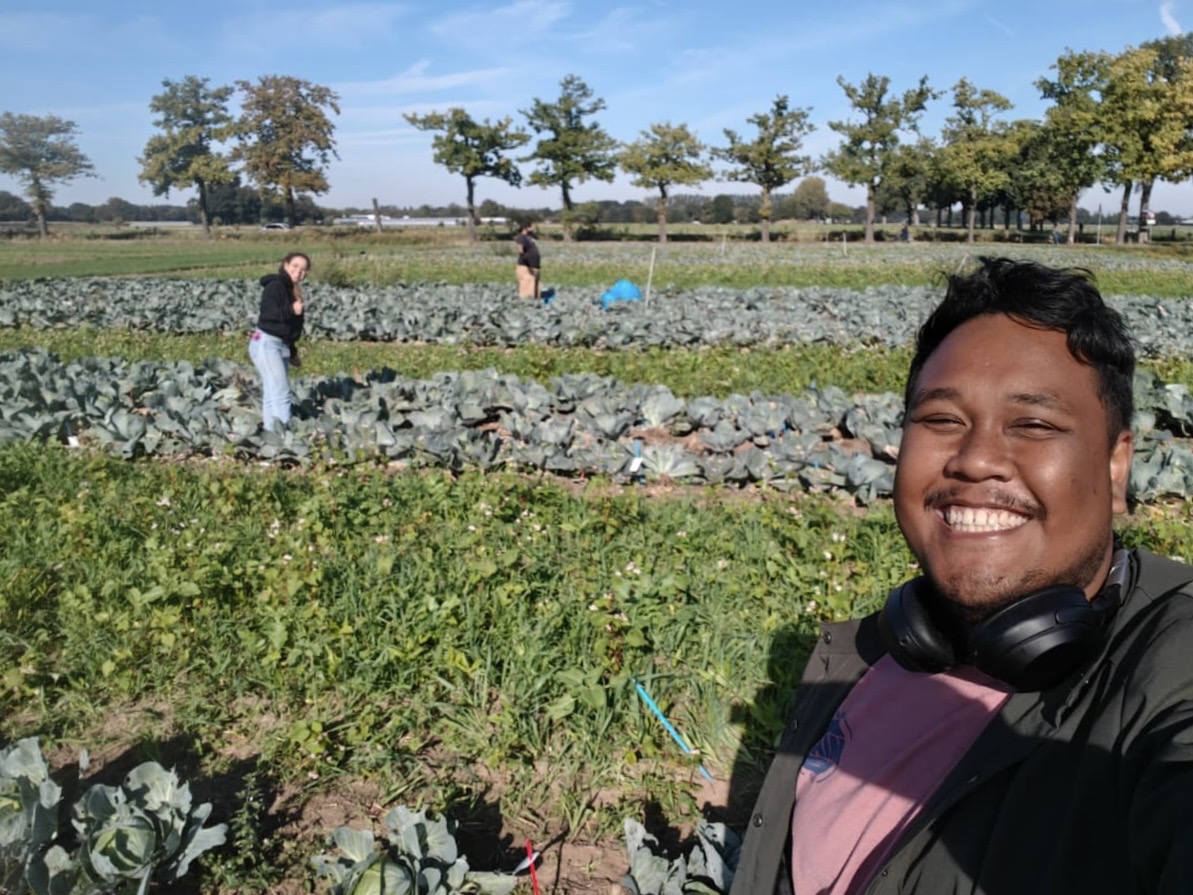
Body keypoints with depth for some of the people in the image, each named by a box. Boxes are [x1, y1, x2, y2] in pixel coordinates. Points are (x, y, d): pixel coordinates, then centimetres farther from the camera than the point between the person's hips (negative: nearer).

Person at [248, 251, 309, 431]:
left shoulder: (293, 291, 17)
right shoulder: (275, 286, -10)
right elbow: (268, 312, -24)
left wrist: (292, 351, 27)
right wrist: (291, 310, -40)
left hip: (282, 345, 9)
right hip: (266, 343, -9)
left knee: (271, 394, 10)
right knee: (281, 391, -15)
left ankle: (270, 431, 14)